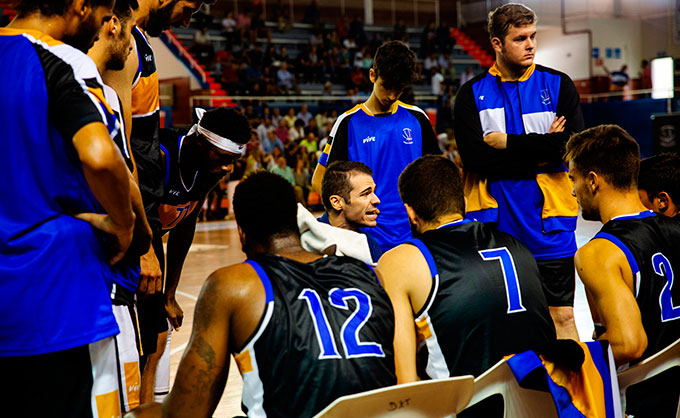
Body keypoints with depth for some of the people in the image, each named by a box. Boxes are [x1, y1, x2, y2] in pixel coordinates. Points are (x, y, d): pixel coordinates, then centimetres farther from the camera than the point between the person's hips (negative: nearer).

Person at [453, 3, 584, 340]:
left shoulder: (557, 85, 4)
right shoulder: (472, 94, 3)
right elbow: (473, 157, -10)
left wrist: (507, 142, -9)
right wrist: (540, 152, -11)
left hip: (549, 227, 0)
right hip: (493, 225, 0)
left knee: (561, 315, 3)